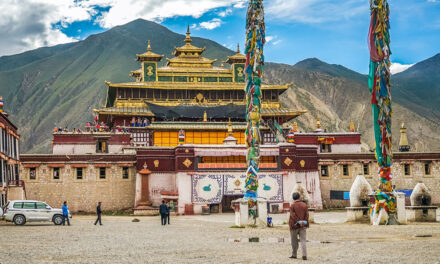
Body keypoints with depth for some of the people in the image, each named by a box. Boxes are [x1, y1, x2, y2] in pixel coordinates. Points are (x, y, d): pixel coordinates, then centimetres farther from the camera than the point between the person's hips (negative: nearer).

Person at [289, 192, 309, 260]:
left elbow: (293, 215, -15)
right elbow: (307, 215, 1)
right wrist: (305, 223, -1)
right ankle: (304, 255, -12)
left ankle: (294, 255, 18)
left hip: (295, 225, -3)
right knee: (303, 240, 1)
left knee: (294, 241, 10)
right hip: (303, 226, 3)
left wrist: (298, 222, -14)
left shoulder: (292, 205, -8)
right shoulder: (304, 205, 5)